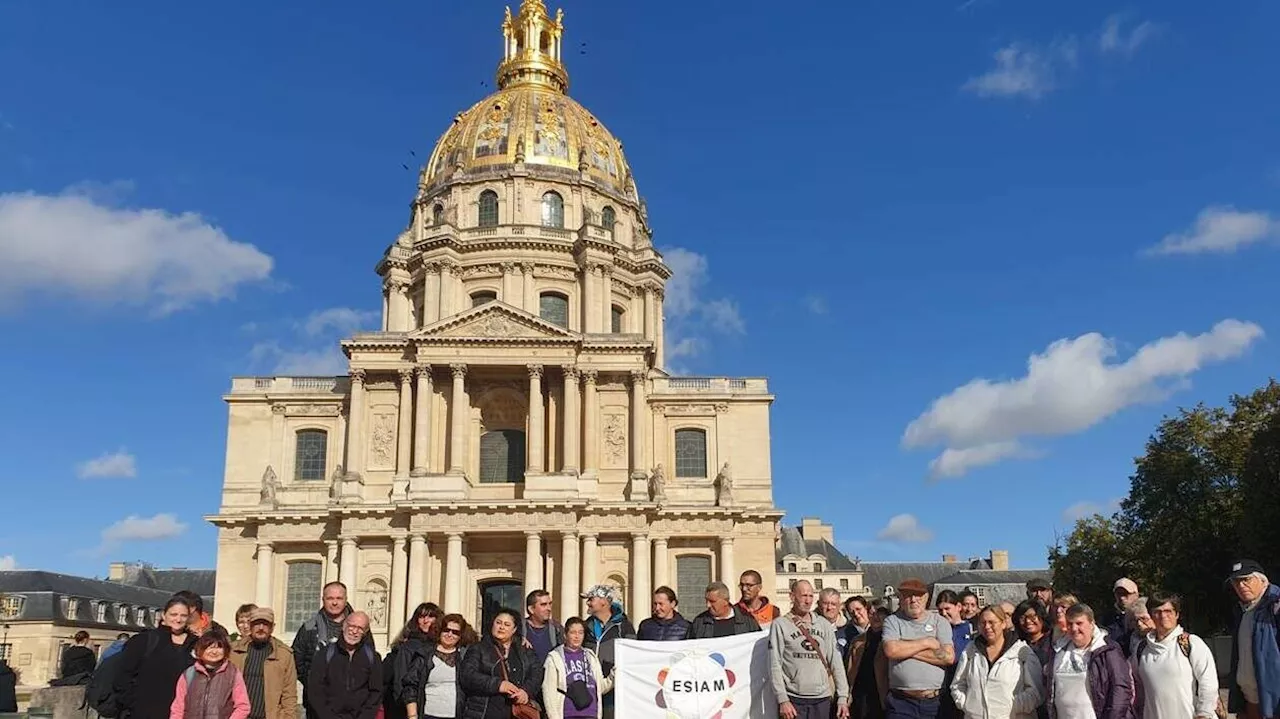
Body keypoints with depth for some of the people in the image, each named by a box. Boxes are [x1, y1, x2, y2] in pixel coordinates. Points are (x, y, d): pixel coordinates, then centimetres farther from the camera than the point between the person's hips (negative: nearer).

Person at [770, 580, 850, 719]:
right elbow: (775, 666, -5)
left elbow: (835, 662, 7)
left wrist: (843, 697, 1)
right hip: (793, 699, -3)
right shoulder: (780, 624, -3)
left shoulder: (824, 624, 8)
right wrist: (782, 700, -11)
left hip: (823, 698, 3)